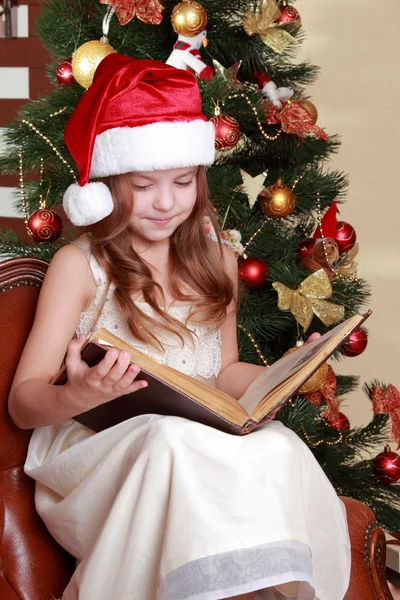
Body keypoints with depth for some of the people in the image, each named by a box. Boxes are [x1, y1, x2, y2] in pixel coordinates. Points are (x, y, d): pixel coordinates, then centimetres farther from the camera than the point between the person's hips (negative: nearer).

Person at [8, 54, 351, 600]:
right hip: (101, 448, -3)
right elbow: (23, 404, -5)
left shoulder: (216, 260, 13)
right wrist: (78, 396, -28)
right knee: (171, 440, -37)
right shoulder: (79, 266, -2)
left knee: (277, 447, -30)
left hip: (203, 445, 4)